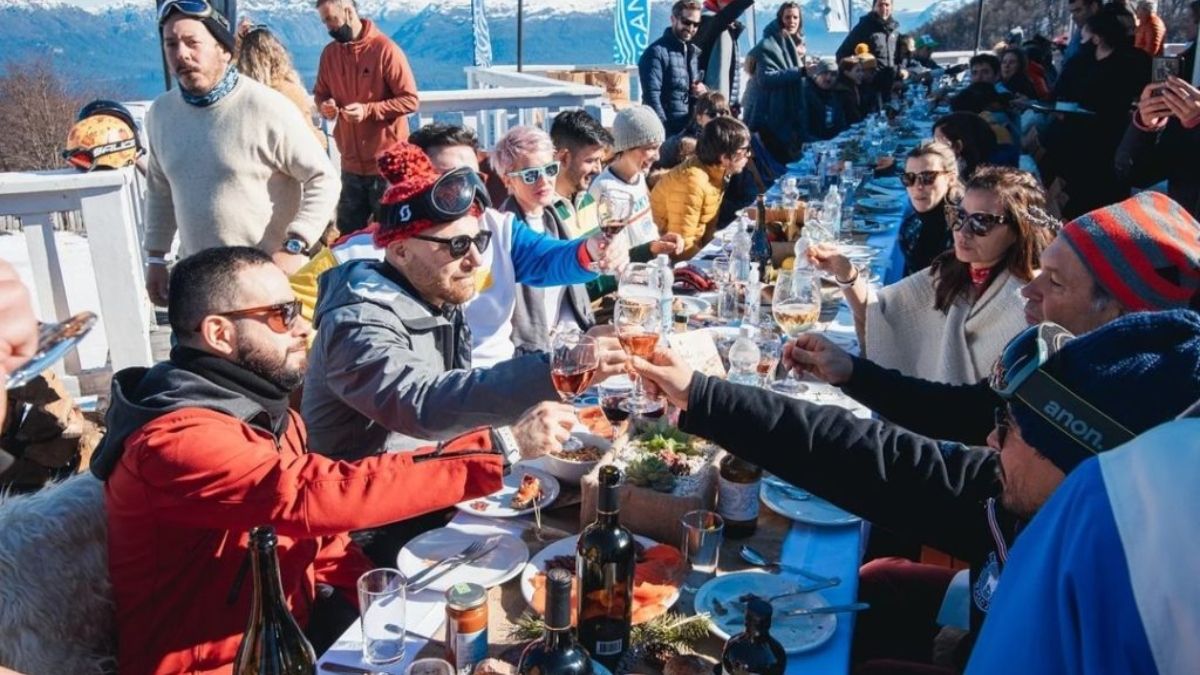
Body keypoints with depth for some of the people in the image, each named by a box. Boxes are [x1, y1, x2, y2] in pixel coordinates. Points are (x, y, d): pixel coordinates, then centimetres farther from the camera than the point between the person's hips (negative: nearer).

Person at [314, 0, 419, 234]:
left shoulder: (386, 49, -12)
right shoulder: (329, 52, 7)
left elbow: (410, 100, -12)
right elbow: (320, 92, 18)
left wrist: (368, 110, -23)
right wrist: (324, 104, -6)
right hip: (351, 164, 6)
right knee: (348, 234, 12)